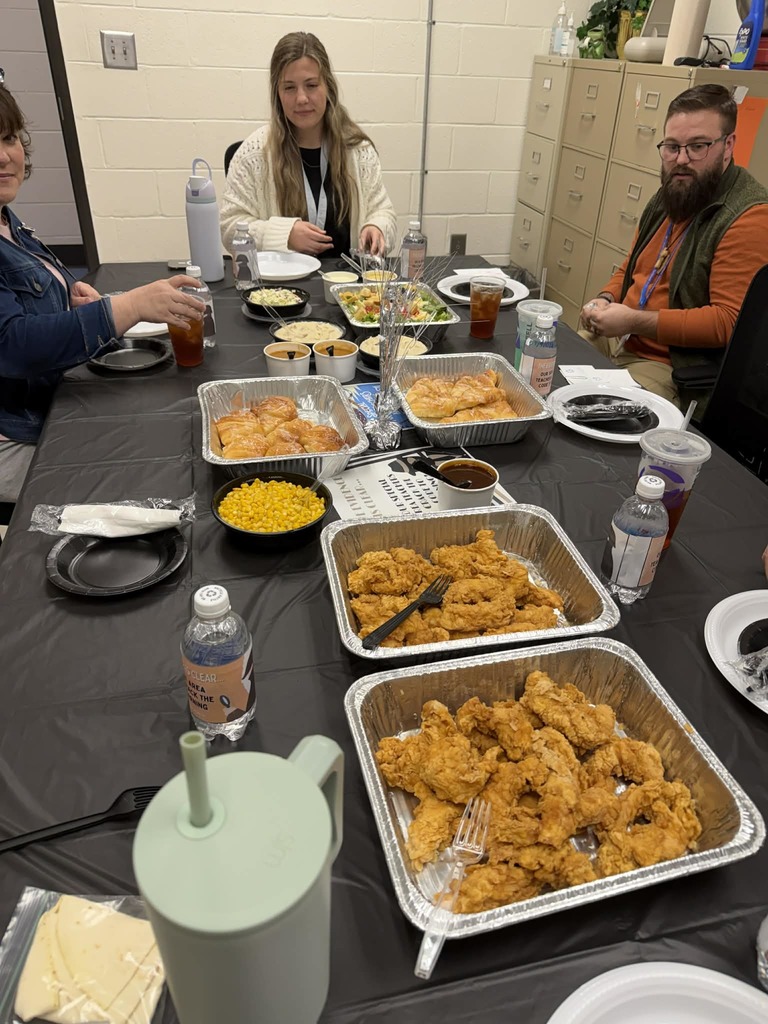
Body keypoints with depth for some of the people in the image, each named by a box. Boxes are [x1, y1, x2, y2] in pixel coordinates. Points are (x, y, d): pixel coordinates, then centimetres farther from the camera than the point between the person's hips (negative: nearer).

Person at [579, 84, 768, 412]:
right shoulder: (668, 197, 13)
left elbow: (729, 322, -21)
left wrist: (635, 321, -22)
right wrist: (606, 300, 2)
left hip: (678, 370, -8)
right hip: (615, 341, 9)